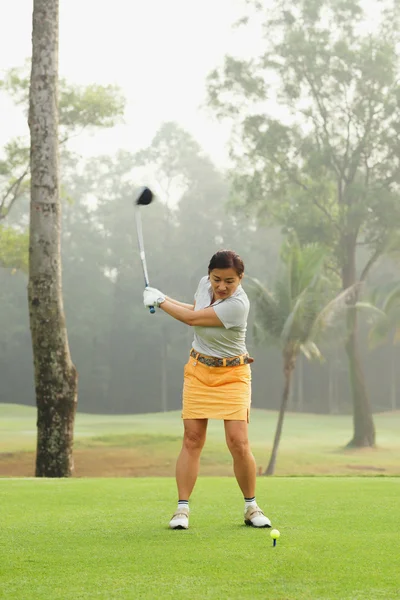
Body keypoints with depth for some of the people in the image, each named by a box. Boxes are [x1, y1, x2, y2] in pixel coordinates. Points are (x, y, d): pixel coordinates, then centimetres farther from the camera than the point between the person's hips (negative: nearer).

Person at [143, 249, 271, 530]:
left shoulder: (238, 304, -25)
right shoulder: (205, 284, -3)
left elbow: (193, 318, -21)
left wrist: (160, 300, -9)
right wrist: (165, 299, 5)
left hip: (232, 375, -5)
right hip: (198, 370, 5)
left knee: (238, 442, -11)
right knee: (192, 440, -1)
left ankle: (251, 507, 8)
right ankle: (182, 509, 1)